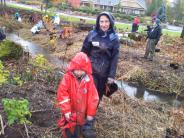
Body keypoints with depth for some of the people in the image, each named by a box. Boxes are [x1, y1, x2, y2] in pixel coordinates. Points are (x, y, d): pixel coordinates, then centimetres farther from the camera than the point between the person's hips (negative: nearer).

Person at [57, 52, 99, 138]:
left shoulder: (89, 79, -12)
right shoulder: (68, 77, -15)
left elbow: (93, 98, -7)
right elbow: (62, 94, -16)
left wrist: (90, 114, -4)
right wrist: (66, 110, -18)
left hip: (83, 113, 1)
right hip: (70, 113, -1)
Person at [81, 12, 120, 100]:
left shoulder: (114, 38, -4)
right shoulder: (92, 34, -5)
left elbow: (115, 58, -4)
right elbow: (84, 52, 0)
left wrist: (112, 75, -7)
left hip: (104, 73, 1)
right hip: (91, 71, -1)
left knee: (99, 95, 15)